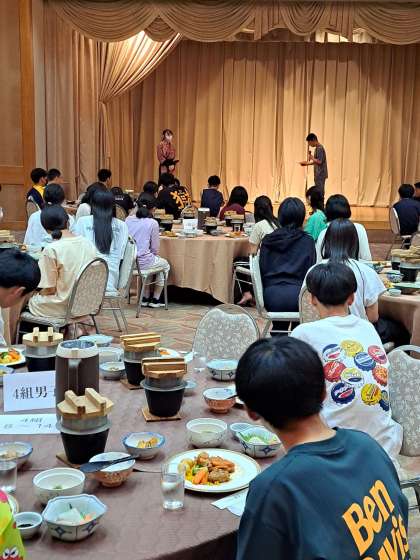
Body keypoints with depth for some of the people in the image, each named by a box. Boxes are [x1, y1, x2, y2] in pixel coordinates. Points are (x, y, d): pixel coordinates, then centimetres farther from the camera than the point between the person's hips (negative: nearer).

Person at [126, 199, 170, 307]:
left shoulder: (128, 220, 5)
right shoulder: (153, 223, -8)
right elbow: (155, 248, -5)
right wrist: (156, 256, 19)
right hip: (142, 262, -5)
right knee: (165, 265, 27)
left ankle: (145, 298, 37)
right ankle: (155, 299, 28)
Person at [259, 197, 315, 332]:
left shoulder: (268, 240, 10)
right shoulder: (307, 241, 4)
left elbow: (262, 270, 10)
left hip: (271, 297, 2)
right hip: (297, 294, -2)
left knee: (279, 327, 29)